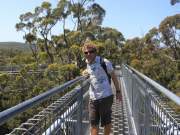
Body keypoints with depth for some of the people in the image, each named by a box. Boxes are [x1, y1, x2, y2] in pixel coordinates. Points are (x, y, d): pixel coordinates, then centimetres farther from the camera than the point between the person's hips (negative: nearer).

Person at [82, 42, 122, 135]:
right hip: (93, 98, 6)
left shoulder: (104, 62, -11)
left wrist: (118, 91, -5)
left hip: (105, 96, -5)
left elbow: (113, 76, -5)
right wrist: (85, 74, 4)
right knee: (93, 123, 10)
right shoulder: (88, 63, 8)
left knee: (106, 122, 12)